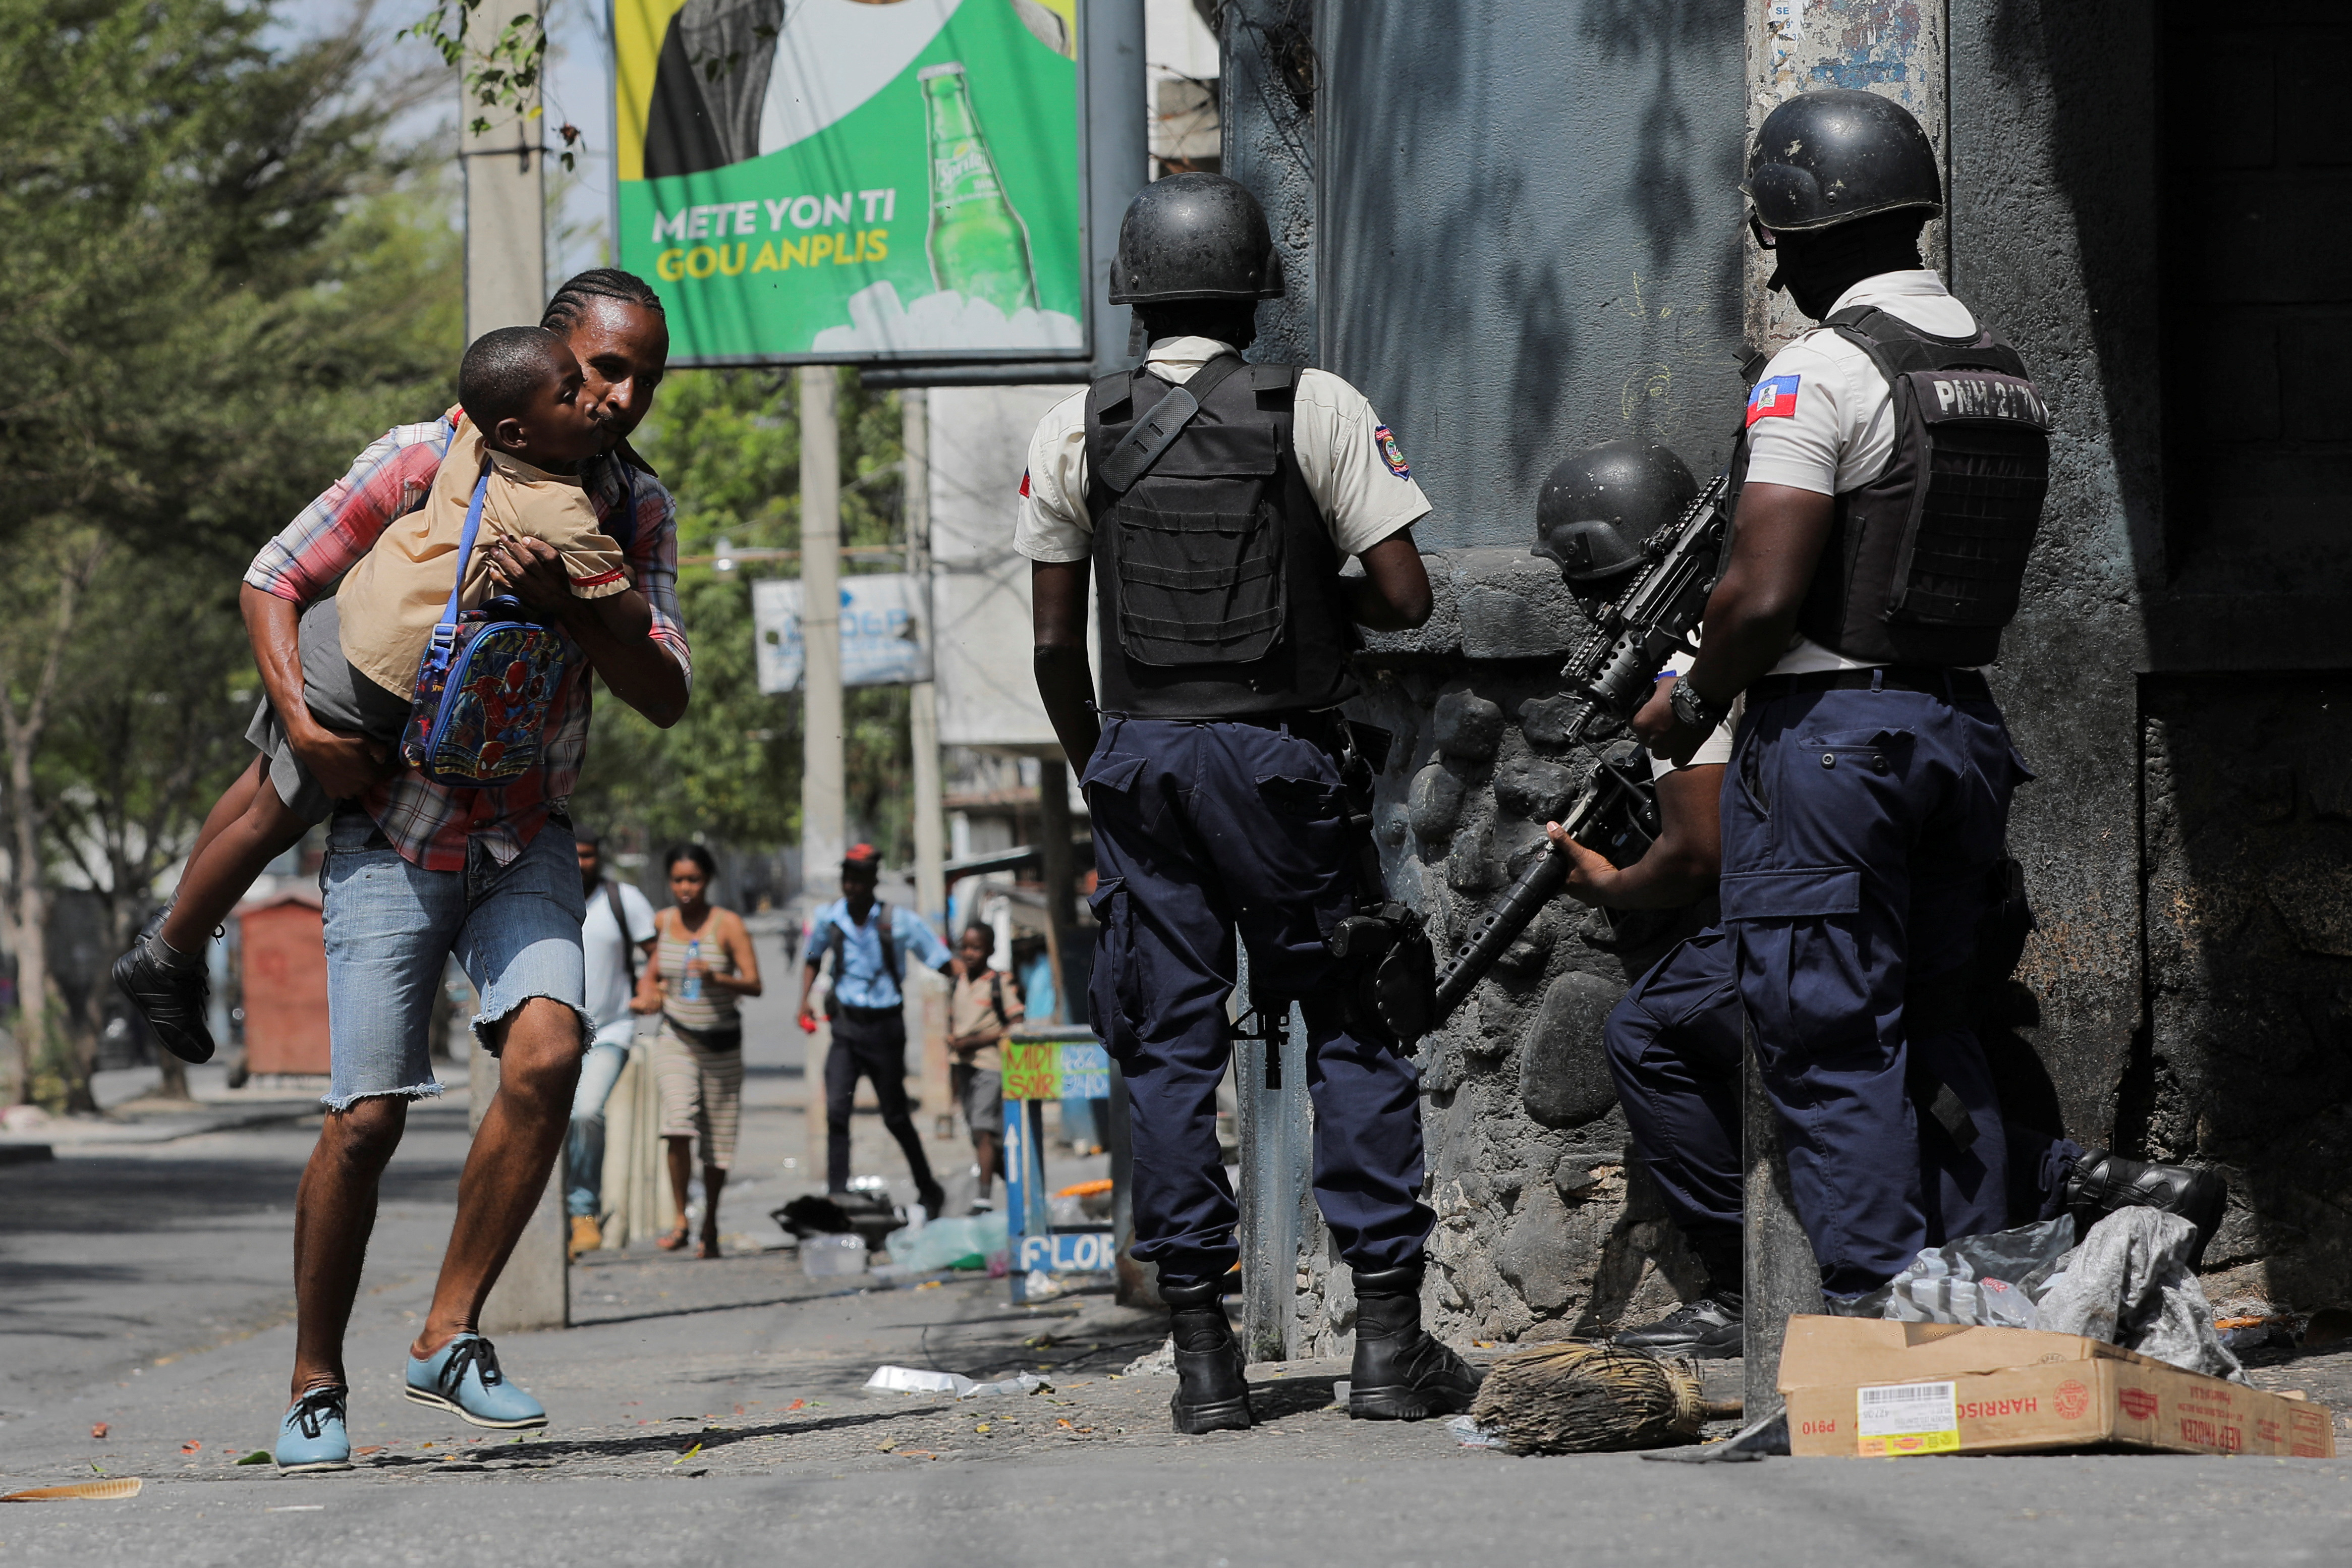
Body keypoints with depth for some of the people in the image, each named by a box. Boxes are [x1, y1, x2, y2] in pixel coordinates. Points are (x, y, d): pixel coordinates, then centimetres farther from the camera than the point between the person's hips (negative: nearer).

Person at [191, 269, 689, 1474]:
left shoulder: (636, 510, 1)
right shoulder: (427, 461, -11)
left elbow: (666, 696, -5)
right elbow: (275, 578, -4)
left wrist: (569, 607, -23)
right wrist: (302, 721, -19)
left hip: (526, 841, 3)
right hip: (391, 832, -3)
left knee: (545, 1054, -22)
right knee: (366, 1118, -10)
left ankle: (447, 1339, -9)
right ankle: (314, 1385, 8)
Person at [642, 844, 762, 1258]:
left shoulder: (728, 925, -9)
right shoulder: (661, 923, 2)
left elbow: (754, 984, -14)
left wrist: (716, 978, -31)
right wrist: (647, 994, 1)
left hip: (721, 1044, -1)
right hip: (676, 1038, 1)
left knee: (718, 1136, 8)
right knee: (679, 1124, -21)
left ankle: (710, 1225, 27)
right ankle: (680, 1221, -13)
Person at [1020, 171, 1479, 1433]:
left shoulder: (1076, 432, 2)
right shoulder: (1319, 411, -4)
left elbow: (1054, 641, 3)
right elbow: (1405, 598, -7)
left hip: (1139, 754, 2)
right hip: (1283, 754, -2)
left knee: (1171, 1048, 5)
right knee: (1353, 1032, 6)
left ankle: (1204, 1357, 3)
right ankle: (1389, 1340, 1)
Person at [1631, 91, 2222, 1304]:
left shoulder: (1820, 371, -14)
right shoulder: (2005, 372, 11)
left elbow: (1765, 597, -18)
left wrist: (1689, 705, -2)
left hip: (1827, 735, -7)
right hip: (1966, 725, 7)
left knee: (1828, 1044, -1)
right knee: (1927, 1022, 17)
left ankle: (1886, 1308, -2)